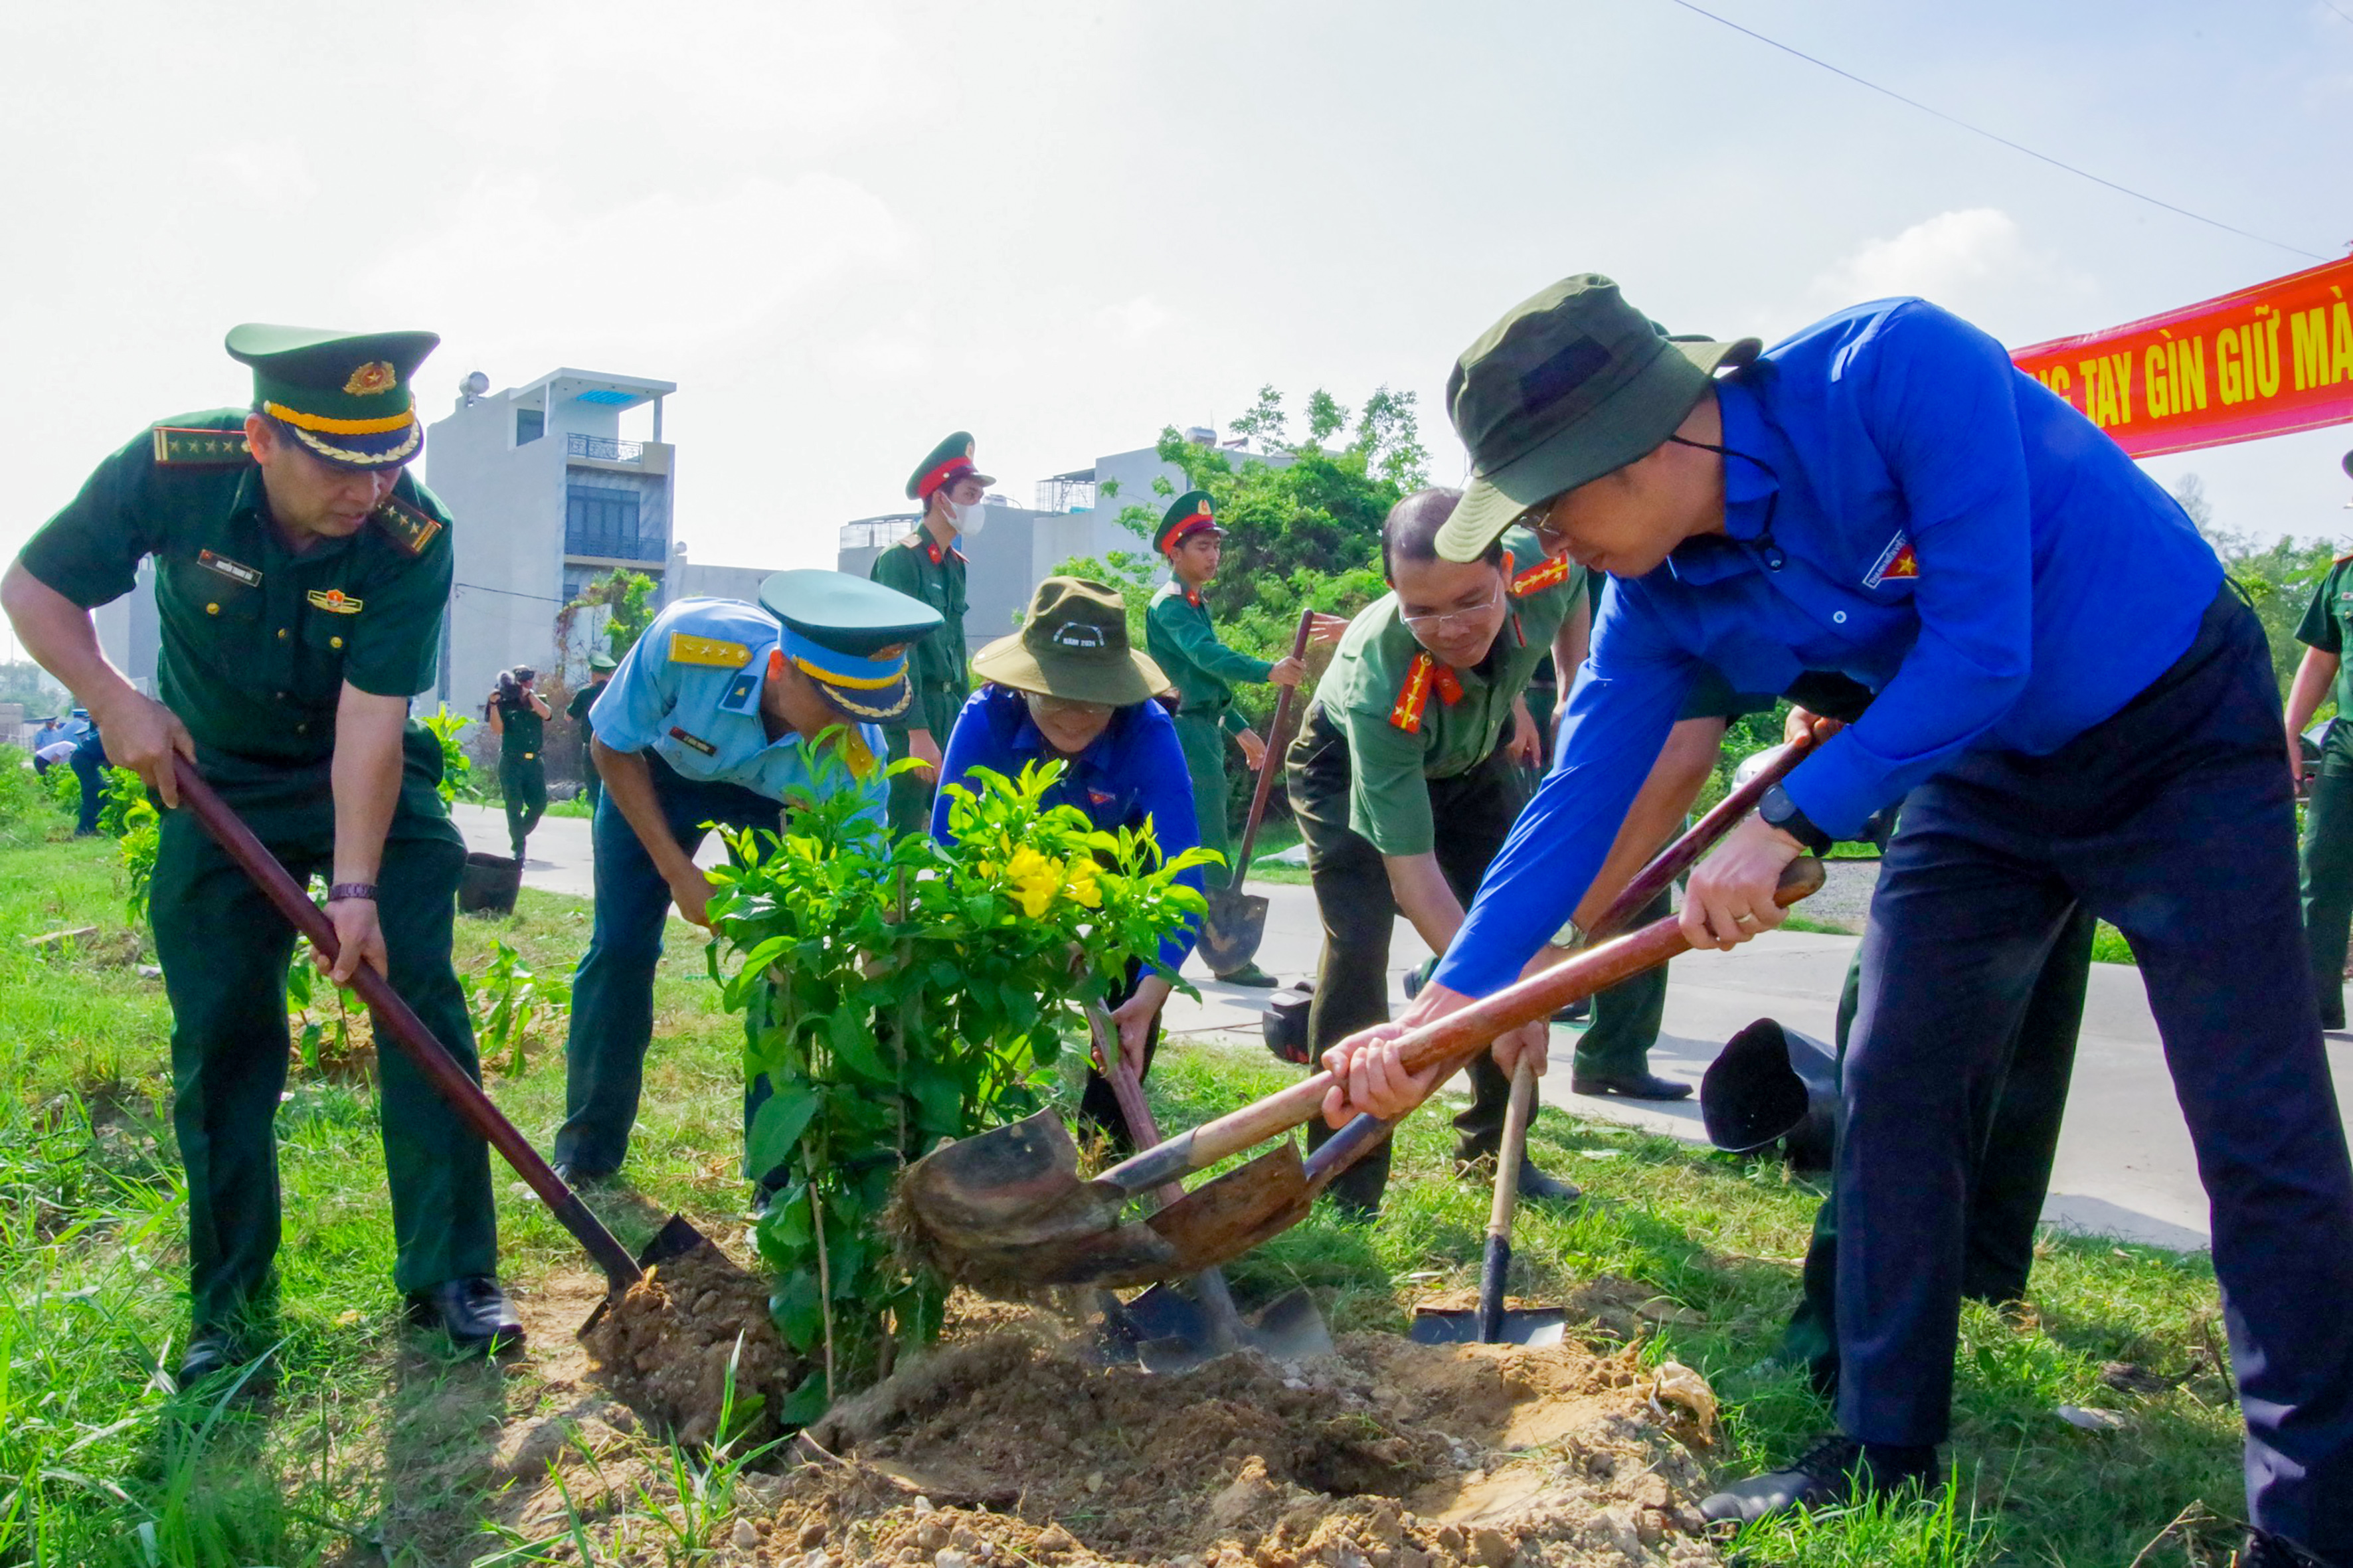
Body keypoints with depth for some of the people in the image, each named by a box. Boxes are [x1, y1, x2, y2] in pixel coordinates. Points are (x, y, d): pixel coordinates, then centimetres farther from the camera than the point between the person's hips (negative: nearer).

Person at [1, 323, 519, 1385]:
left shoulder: (412, 541, -25)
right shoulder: (171, 470, -22)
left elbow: (370, 723, -26)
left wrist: (357, 886, -31)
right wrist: (114, 702, -21)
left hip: (372, 783, -1)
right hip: (216, 784, 1)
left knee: (419, 995, -9)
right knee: (219, 1039, 2)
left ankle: (452, 1274, 1)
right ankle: (229, 1308, 15)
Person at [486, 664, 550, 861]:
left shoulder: (538, 701, 12)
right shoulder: (505, 704, 3)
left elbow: (545, 713, -10)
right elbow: (497, 729, -7)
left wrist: (528, 693, -15)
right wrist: (493, 704, -16)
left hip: (535, 762, 3)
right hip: (511, 762, -3)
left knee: (539, 804, 0)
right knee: (514, 806, -6)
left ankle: (519, 835, 24)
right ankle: (518, 847, 0)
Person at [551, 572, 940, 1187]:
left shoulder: (856, 761, -37)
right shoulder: (684, 642, -41)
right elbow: (612, 749, -21)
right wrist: (678, 872, -24)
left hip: (773, 795, 0)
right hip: (659, 768, 0)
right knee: (620, 947, -6)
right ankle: (586, 1151, 14)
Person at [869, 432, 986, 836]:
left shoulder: (955, 565, 15)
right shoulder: (901, 559, -9)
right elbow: (900, 651, -16)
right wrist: (918, 733, -22)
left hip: (950, 712, 8)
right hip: (908, 714, -8)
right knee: (903, 836, -7)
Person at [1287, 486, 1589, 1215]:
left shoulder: (1546, 565, -33)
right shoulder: (1379, 683, -44)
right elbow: (1413, 874, -41)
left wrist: (1513, 700, -2)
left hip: (1472, 758, 5)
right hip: (1351, 770, -5)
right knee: (1359, 943, -22)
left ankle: (1492, 1147, 19)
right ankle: (1345, 1182, -11)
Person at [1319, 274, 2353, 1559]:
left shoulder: (1900, 368, -32)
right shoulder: (1660, 598, -14)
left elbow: (1981, 648, -30)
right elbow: (1580, 795, -12)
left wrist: (1787, 825, -29)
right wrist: (1438, 1012, -18)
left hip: (2180, 730, -5)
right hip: (1984, 770, 5)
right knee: (1893, 1094, 1)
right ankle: (1883, 1454, 15)